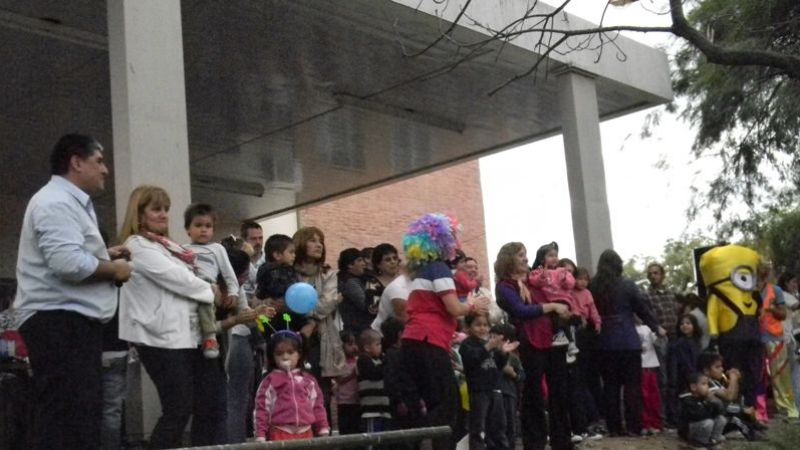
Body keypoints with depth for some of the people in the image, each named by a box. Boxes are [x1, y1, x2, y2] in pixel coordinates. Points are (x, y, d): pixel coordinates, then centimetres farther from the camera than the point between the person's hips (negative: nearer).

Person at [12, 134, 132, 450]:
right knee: (68, 422, -14)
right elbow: (68, 263, -27)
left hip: (73, 320, 12)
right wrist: (113, 269, -11)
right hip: (59, 321, -11)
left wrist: (103, 256, 15)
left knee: (81, 418, 14)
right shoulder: (56, 202, -13)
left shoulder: (69, 202, 22)